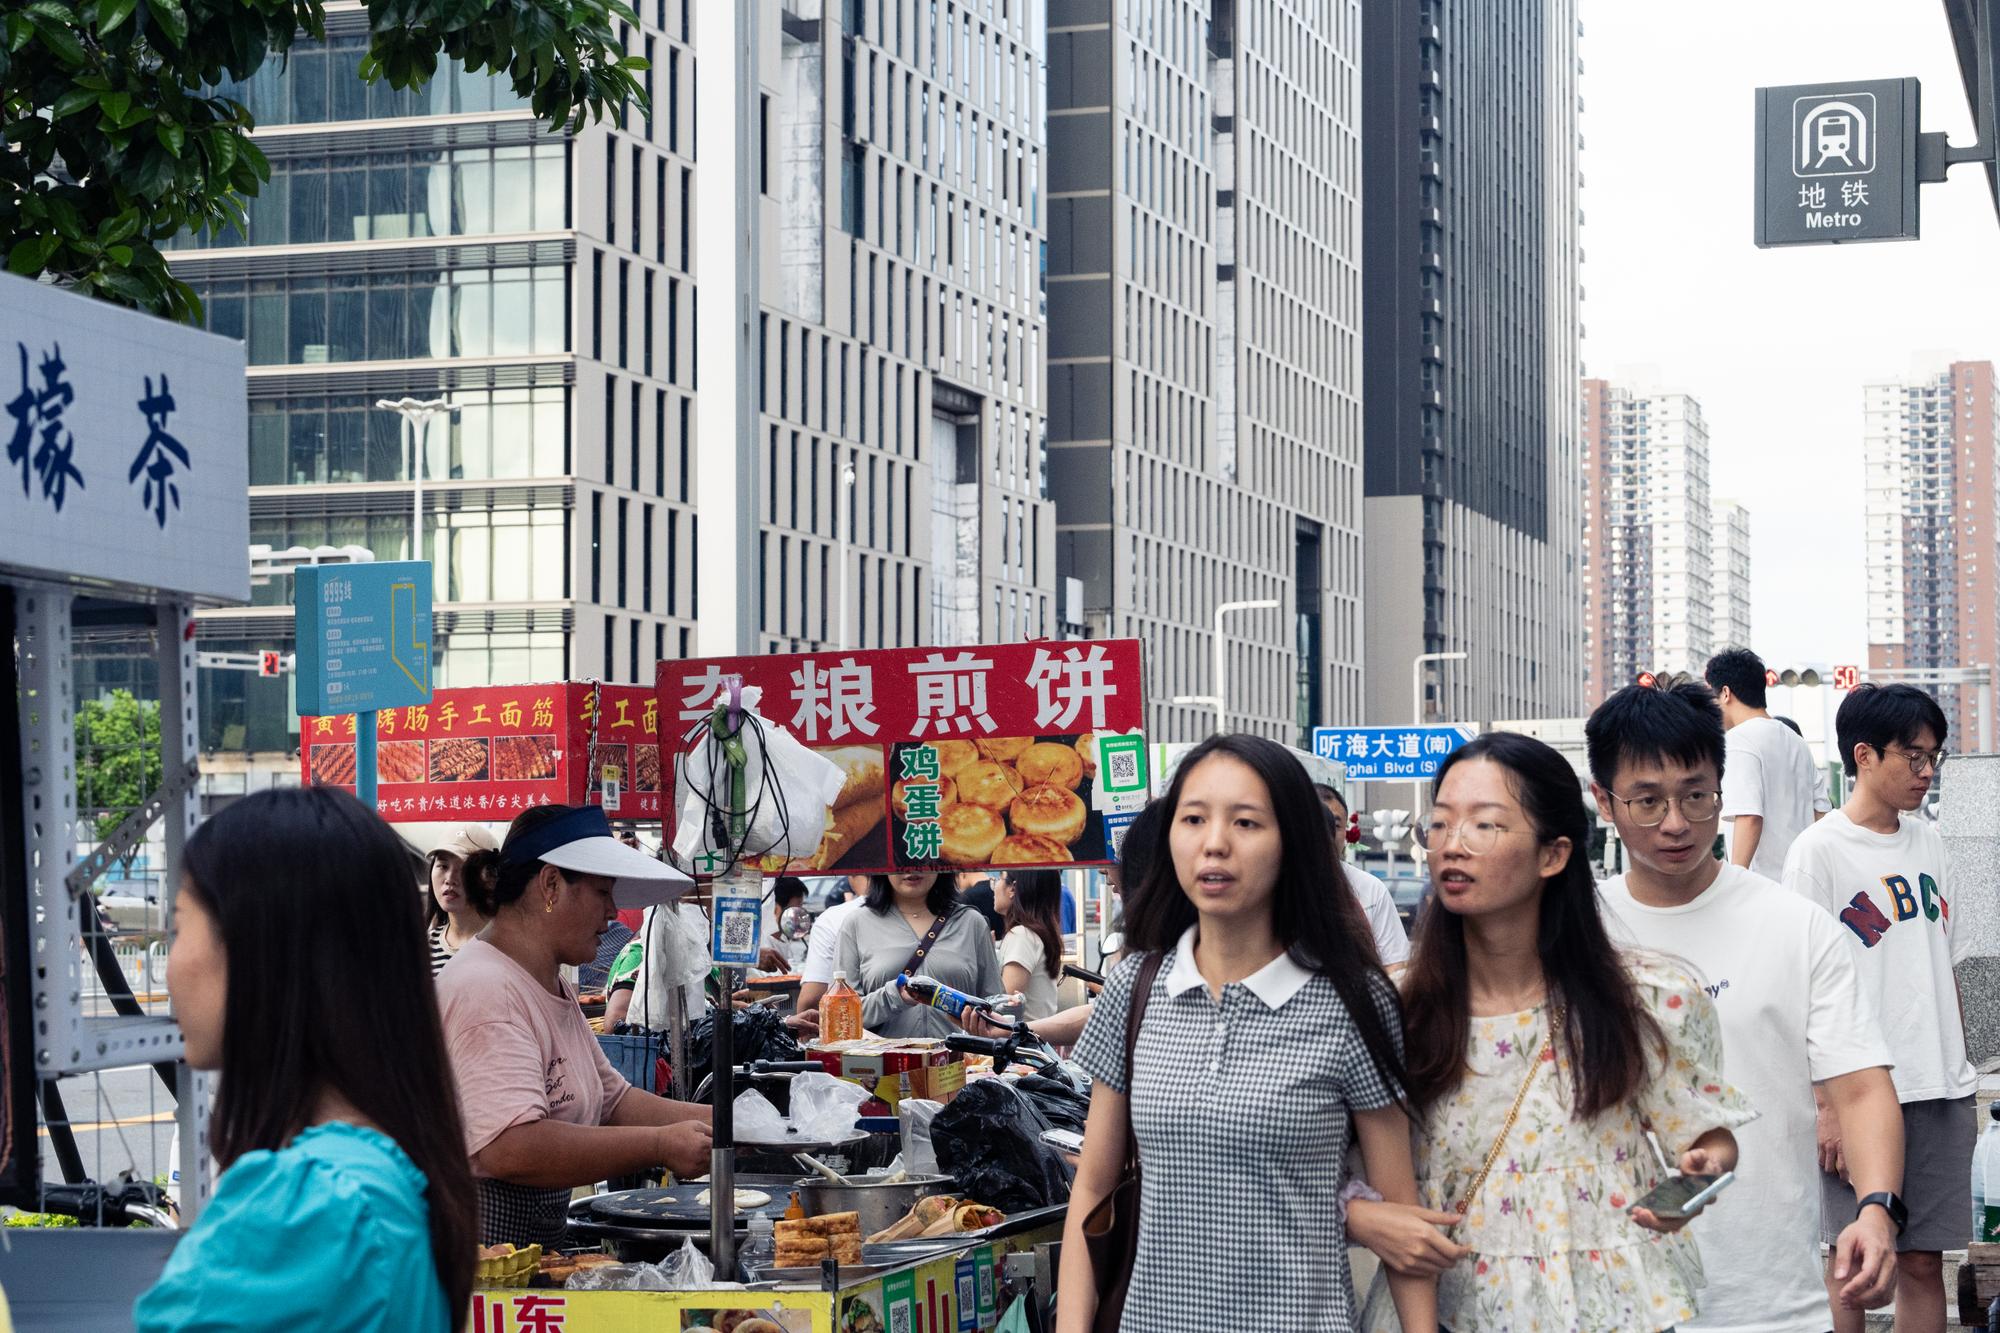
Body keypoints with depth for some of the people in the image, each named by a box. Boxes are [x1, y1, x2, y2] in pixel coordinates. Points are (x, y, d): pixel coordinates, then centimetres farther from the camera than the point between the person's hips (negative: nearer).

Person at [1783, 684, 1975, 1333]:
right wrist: (1829, 1108, -14)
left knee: (1924, 1261, 8)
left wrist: (1959, 1077, 15)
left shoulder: (1927, 840, 12)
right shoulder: (1820, 852, -8)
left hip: (1941, 1094, 6)